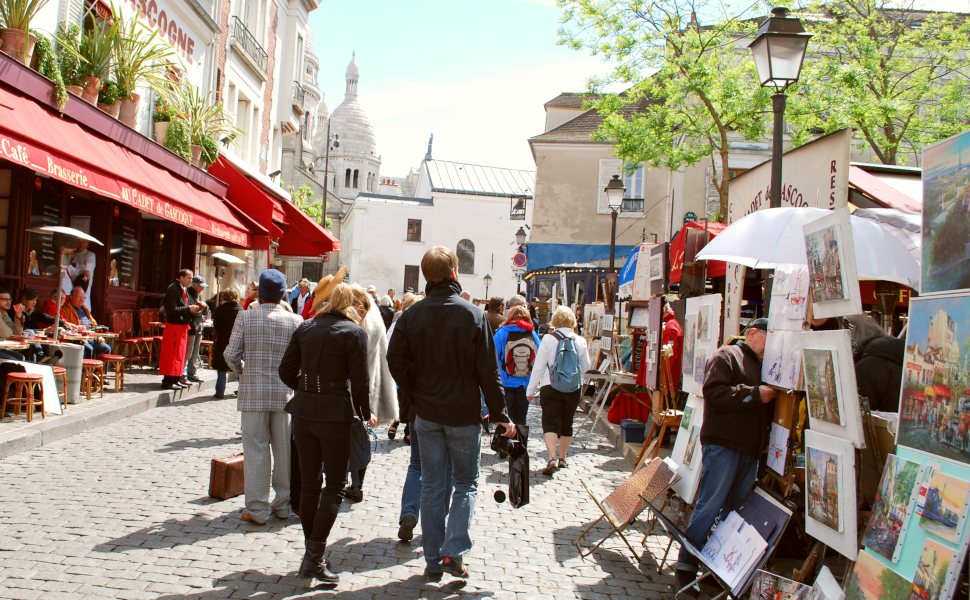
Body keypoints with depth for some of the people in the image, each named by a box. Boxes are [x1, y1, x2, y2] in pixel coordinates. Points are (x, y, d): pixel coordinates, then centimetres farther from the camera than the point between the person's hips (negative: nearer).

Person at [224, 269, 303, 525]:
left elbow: (231, 354, -5)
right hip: (284, 393, 1)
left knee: (256, 451, 4)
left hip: (253, 393, -1)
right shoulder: (295, 321, -3)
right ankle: (283, 504, 21)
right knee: (284, 450, 11)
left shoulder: (245, 317, -6)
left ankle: (257, 509, 8)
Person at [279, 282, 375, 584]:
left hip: (303, 411, 6)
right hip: (335, 414, -5)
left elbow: (286, 370, 9)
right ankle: (314, 557, 2)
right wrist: (366, 413, 4)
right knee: (334, 487, 4)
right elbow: (359, 380, -10)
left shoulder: (306, 327, 9)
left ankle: (311, 554, 21)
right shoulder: (354, 332, -7)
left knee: (309, 484, 13)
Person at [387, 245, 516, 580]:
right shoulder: (473, 315, -12)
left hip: (426, 415, 3)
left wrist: (417, 395, 9)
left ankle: (433, 561, 17)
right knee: (466, 483, 13)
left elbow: (396, 361, -4)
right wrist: (500, 415, -4)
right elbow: (488, 371, -11)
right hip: (465, 415, -2)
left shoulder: (411, 315, -3)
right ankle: (453, 552, 1)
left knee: (432, 486, 12)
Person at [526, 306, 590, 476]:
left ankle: (552, 459, -20)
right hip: (573, 389, 3)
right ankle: (562, 459, 28)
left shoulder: (548, 339, -9)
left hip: (550, 387, -3)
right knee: (567, 423, 16)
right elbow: (586, 366, 10)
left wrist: (531, 390, 0)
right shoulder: (580, 341, 0)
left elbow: (539, 366, -8)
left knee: (550, 423, -3)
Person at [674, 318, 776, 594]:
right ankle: (686, 564, -2)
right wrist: (755, 394, -17)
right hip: (723, 445, -8)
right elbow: (714, 392, -18)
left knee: (735, 510, 10)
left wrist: (776, 395, 7)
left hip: (750, 451, 8)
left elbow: (767, 409, 29)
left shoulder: (764, 365, 21)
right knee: (709, 506, -8)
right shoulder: (726, 356, -3)